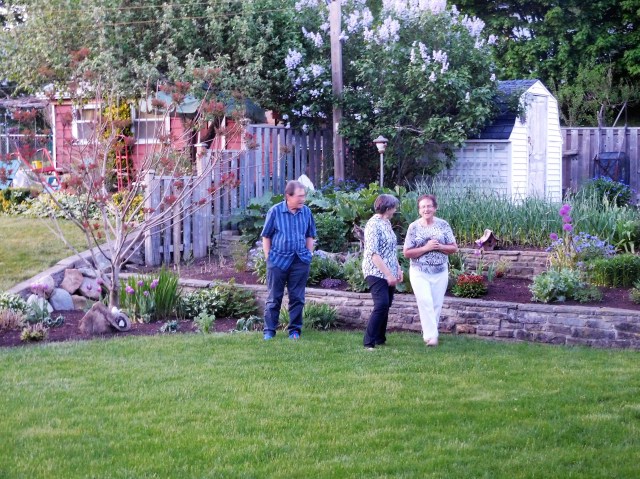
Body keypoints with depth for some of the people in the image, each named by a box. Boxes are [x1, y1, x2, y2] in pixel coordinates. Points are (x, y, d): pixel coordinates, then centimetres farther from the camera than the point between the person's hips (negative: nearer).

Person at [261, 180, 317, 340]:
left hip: (300, 261, 2)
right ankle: (269, 330, 12)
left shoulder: (306, 212, 2)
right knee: (274, 297, 5)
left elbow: (310, 236, 14)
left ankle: (295, 329, 16)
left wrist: (309, 254, 7)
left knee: (297, 297, 7)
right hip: (278, 259, -2)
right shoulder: (275, 211, -6)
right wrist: (268, 256, -2)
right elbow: (266, 236, 1)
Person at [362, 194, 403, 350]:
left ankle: (380, 339, 17)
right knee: (382, 305, -17)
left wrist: (398, 269, 13)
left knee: (385, 306, 9)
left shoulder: (387, 223, 13)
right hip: (377, 273, -9)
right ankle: (369, 342, -15)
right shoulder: (373, 225, -14)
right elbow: (373, 253, -20)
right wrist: (388, 274, -21)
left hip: (389, 274, 9)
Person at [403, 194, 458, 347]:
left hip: (440, 272, 2)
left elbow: (454, 248, 3)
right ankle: (431, 336, -16)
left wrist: (439, 246, -16)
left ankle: (430, 334, 19)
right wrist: (426, 248, -18)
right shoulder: (414, 227, -4)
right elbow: (406, 253, -6)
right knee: (425, 302, -15)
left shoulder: (443, 225, 1)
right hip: (419, 272, -2)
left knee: (436, 305, 6)